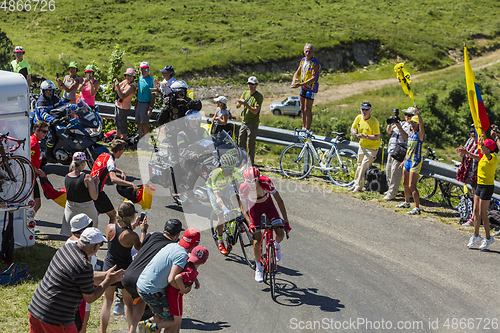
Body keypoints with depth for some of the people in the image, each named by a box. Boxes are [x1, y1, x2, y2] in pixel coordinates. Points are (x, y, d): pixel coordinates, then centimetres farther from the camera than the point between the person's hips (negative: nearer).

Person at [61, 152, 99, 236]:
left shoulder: (66, 177, 0)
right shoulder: (87, 177, -17)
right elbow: (94, 197, -15)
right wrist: (96, 183, 1)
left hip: (70, 210, 5)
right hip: (87, 211, -4)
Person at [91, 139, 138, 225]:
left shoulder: (103, 155, 7)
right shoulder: (110, 161, -21)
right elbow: (113, 179, -38)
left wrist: (121, 172, 10)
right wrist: (131, 184, -43)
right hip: (98, 191, -9)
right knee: (113, 215, 0)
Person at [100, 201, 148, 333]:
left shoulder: (110, 228, -14)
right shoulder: (132, 236, -25)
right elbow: (140, 248, -4)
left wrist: (133, 226, 10)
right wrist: (143, 230, 1)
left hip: (109, 266, 3)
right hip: (125, 269, -3)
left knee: (107, 301, 17)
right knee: (128, 302, 17)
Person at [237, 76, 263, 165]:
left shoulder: (259, 96, -12)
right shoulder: (245, 93, 8)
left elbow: (255, 111, -21)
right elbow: (237, 106, 7)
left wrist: (246, 104, -29)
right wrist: (240, 103, -17)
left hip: (253, 124, -6)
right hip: (244, 122, 7)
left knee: (250, 144, -4)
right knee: (241, 143, 13)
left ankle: (251, 162, 7)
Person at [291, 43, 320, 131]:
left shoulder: (315, 63, -21)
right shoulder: (303, 60, 3)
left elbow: (313, 78, -28)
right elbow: (297, 72, 9)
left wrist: (300, 84, -36)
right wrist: (294, 80, -14)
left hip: (311, 88, -7)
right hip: (303, 87, 8)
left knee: (307, 110, -3)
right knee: (302, 109, 14)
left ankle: (308, 130, 6)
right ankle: (303, 128, 26)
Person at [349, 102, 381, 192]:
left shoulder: (374, 121, -25)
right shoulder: (359, 118, -6)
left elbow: (377, 137, -25)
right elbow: (352, 129, 8)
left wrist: (365, 136, -35)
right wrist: (356, 134, -14)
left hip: (372, 148, -7)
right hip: (362, 146, 7)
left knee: (364, 166, -8)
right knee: (359, 165, 18)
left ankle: (359, 187, 3)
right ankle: (356, 184, 31)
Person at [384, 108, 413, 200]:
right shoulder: (401, 123, 19)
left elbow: (406, 138, -18)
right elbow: (389, 131, 17)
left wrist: (399, 127, -25)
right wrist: (390, 123, -3)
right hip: (391, 150, 8)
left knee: (395, 171, -11)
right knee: (388, 170, 14)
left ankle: (392, 193, -7)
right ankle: (390, 188, 29)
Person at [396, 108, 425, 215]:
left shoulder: (420, 134, -11)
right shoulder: (410, 133, 12)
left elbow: (422, 125, -34)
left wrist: (418, 113, -42)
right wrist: (404, 161, 24)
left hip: (416, 162, -8)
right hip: (408, 161, 8)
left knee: (412, 186, -13)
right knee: (405, 184, 19)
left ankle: (417, 208, -10)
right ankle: (406, 202, 37)